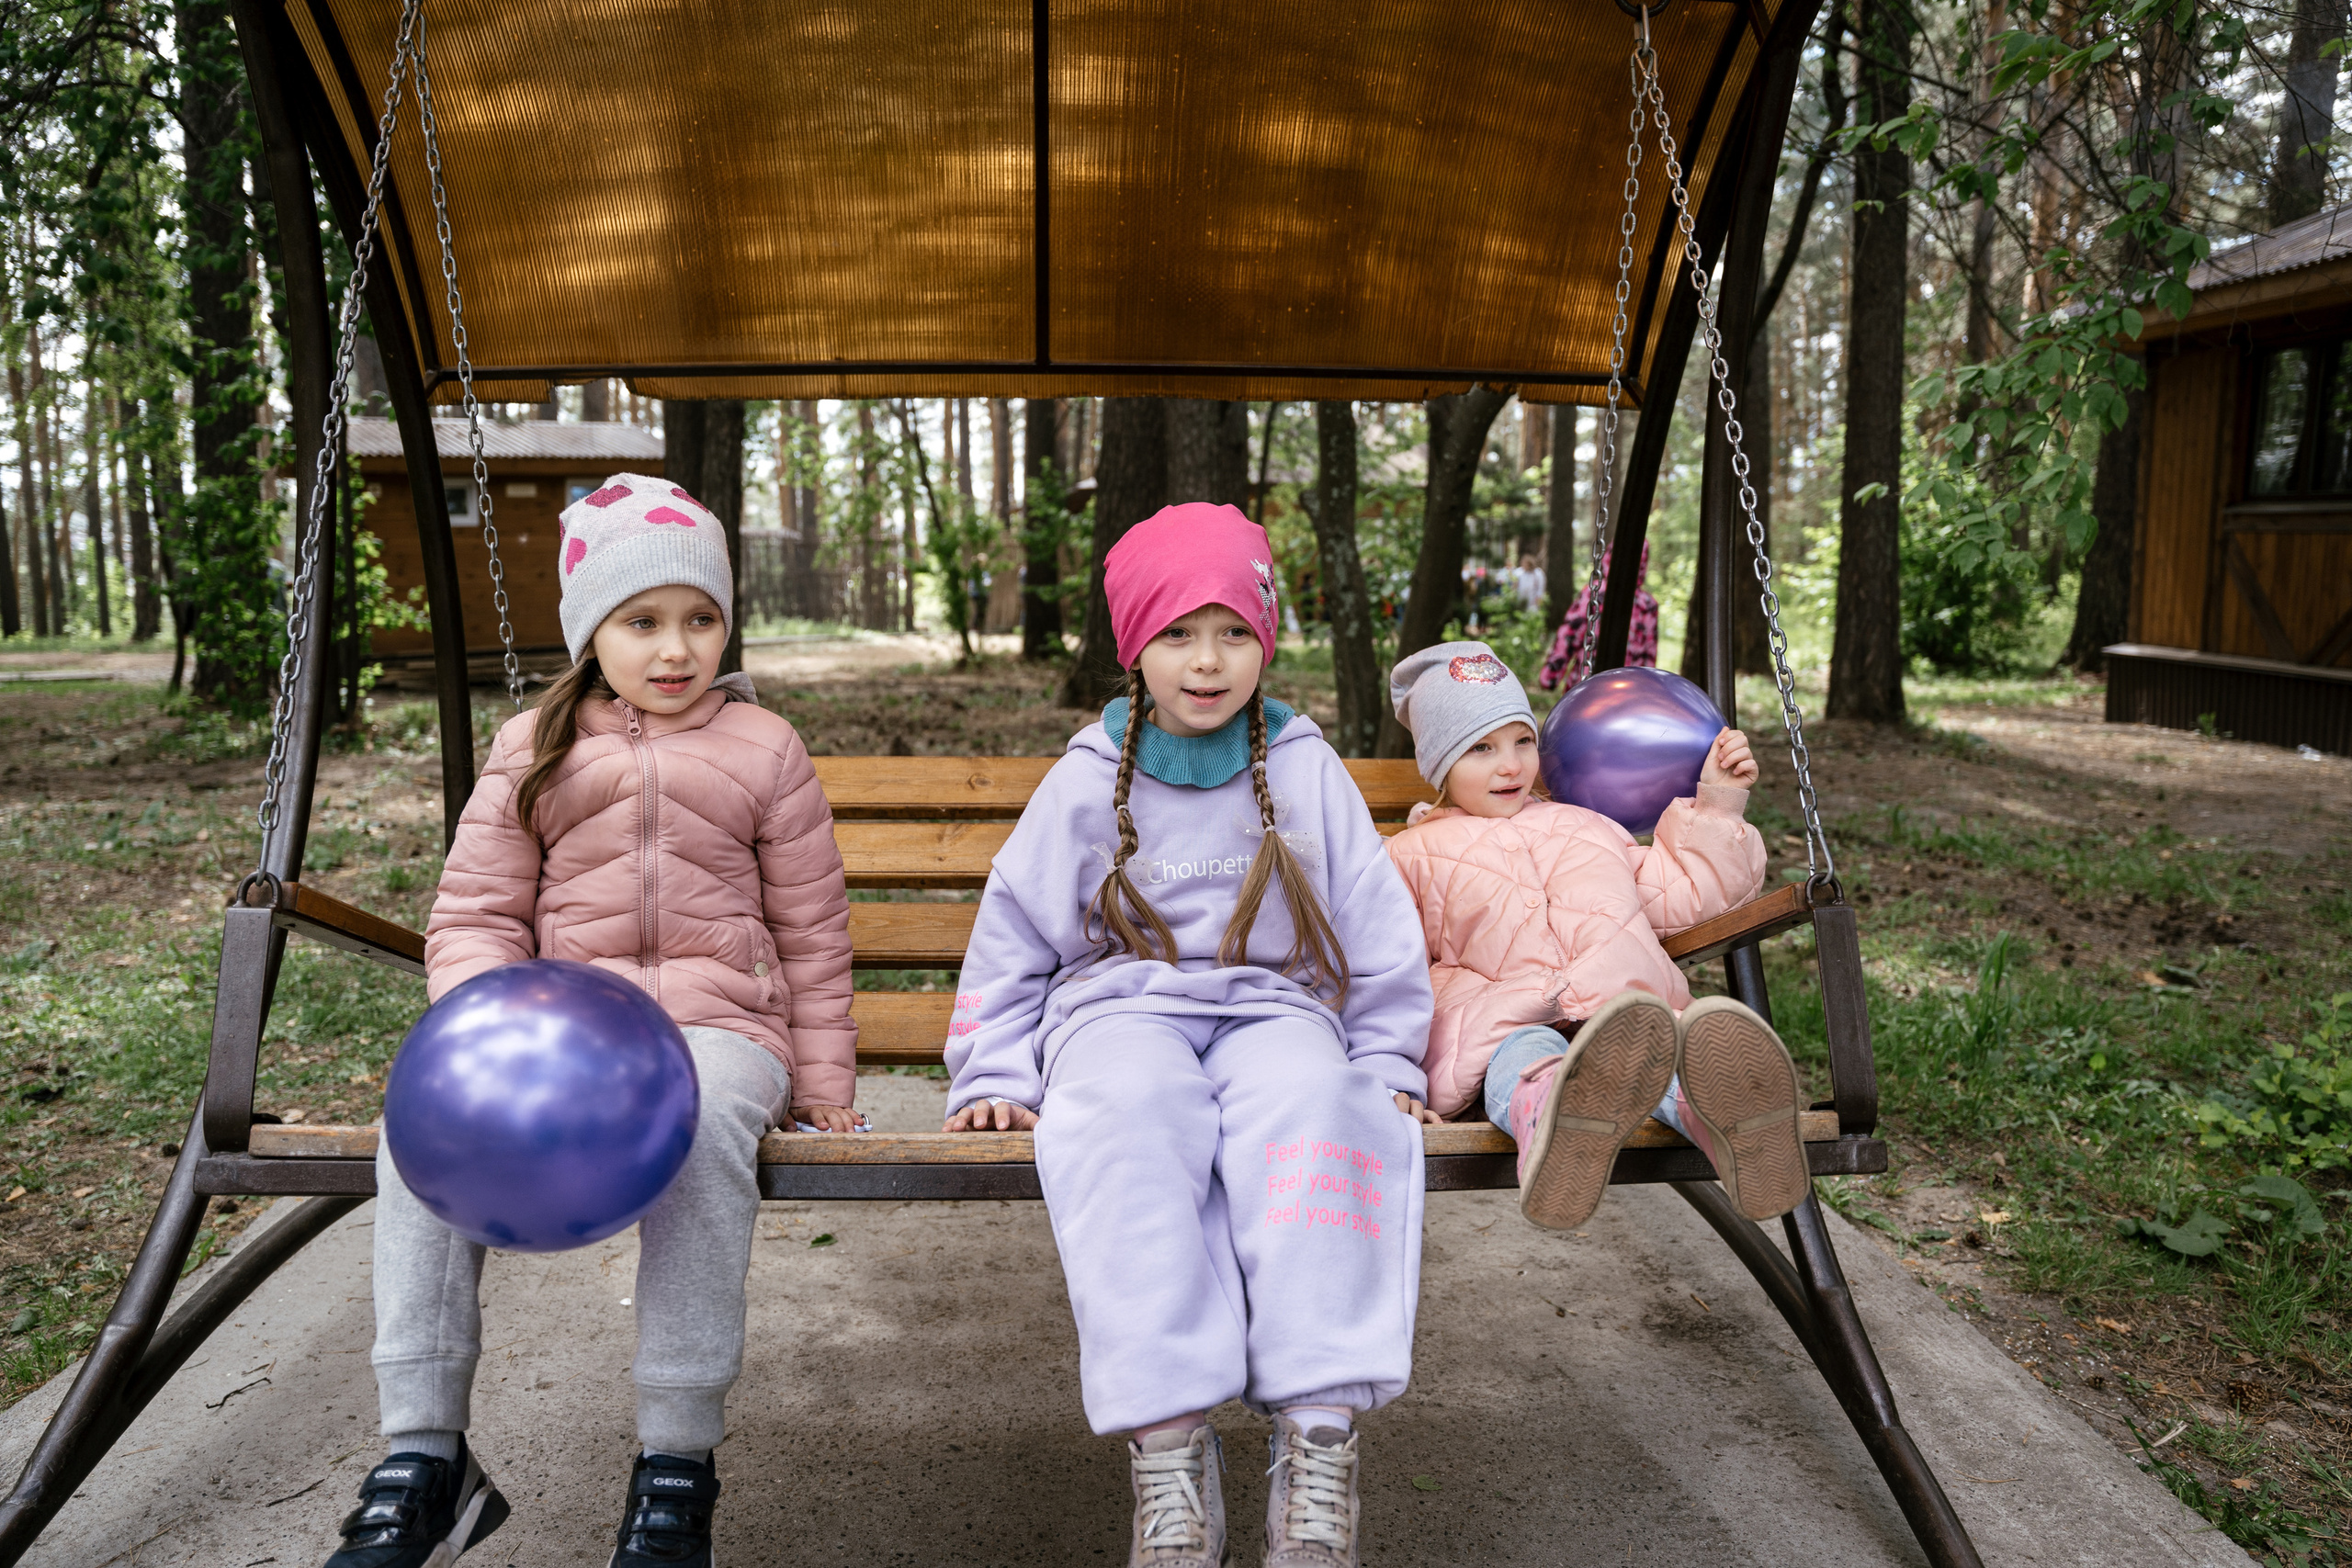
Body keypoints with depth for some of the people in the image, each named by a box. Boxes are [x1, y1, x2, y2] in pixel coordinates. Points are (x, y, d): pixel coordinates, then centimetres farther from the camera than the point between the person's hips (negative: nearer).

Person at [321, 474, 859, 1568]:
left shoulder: (763, 749, 10)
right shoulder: (533, 748, 13)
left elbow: (812, 933, 11)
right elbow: (473, 916, 10)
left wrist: (822, 1089, 7)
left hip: (717, 1023, -2)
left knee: (699, 1112, -37)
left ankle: (677, 1465, -26)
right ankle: (424, 1457, -19)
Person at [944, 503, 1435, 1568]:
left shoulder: (1305, 771, 9)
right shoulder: (1088, 780, 8)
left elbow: (1376, 930, 14)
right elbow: (1013, 934, 12)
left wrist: (1386, 1061, 7)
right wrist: (996, 1077, 3)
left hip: (1273, 1005, 1)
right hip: (1121, 1004, 0)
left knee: (1314, 1105, -36)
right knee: (1130, 1115, -37)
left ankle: (1319, 1437, -38)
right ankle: (1167, 1450, -41)